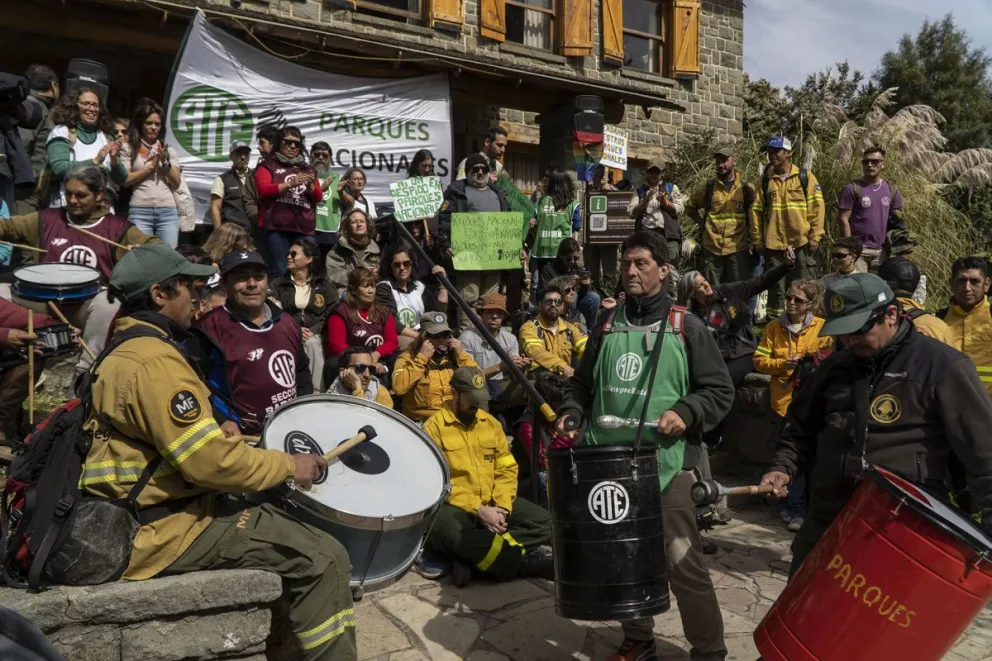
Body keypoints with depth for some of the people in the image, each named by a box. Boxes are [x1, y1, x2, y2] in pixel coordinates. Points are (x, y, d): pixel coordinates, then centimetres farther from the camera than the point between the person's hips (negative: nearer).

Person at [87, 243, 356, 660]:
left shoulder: (123, 352, 14)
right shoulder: (154, 360, -20)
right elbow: (212, 461, -25)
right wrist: (288, 465, -12)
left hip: (146, 510, 11)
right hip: (164, 527, -11)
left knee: (291, 525, 21)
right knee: (323, 558, -11)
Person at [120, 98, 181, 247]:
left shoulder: (169, 150, 16)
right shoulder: (128, 148, 8)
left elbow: (176, 183, 10)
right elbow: (125, 180, -2)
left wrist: (165, 162, -4)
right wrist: (151, 165, -2)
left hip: (168, 211, 2)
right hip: (140, 211, -2)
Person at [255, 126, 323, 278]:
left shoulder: (308, 169, 23)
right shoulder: (268, 165, 12)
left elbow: (319, 197, 17)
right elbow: (263, 190, -3)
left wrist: (310, 186, -6)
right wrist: (290, 184, -14)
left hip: (304, 228, 4)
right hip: (277, 227, -3)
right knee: (279, 270, -11)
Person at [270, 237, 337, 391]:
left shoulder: (323, 286, 12)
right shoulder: (278, 284, 14)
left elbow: (330, 314, 1)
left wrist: (313, 331, -16)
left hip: (315, 335, 1)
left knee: (312, 343, -37)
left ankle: (317, 392, -36)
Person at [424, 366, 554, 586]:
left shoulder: (491, 423, 11)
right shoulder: (434, 427, -6)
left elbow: (507, 469, 10)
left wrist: (502, 507, -8)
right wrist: (478, 510, -19)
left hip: (493, 504, 6)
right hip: (455, 506, -5)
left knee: (544, 522, -12)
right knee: (448, 531, -38)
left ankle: (473, 558, -23)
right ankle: (525, 561, -28)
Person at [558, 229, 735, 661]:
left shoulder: (686, 327, 0)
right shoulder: (607, 327, 11)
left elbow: (720, 390, 0)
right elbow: (582, 384, 18)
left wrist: (686, 413, -16)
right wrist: (571, 413, 0)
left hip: (666, 464, -4)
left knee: (683, 563, -2)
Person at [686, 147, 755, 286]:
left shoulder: (746, 187, 2)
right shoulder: (709, 187, 5)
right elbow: (690, 207, 17)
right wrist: (703, 223, 6)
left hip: (737, 249, -1)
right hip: (711, 249, 1)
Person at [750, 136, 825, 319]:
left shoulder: (805, 177, 2)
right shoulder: (765, 180, 8)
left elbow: (816, 207, -1)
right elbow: (756, 210, 7)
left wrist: (815, 236, -7)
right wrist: (757, 239, 3)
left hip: (801, 243, -2)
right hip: (773, 244, 2)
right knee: (776, 289, 8)